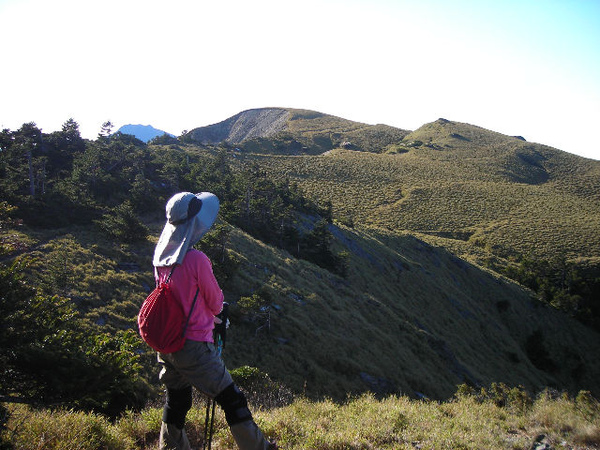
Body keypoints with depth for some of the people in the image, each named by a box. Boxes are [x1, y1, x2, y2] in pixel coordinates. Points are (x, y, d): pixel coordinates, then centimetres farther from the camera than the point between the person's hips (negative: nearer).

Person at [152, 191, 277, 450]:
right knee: (231, 400, 6)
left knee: (175, 402, 21)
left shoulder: (161, 256, 1)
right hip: (194, 346, -7)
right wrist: (215, 309, 14)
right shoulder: (196, 259, -21)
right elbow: (215, 301, -9)